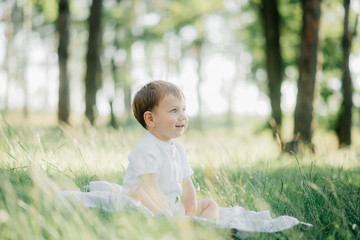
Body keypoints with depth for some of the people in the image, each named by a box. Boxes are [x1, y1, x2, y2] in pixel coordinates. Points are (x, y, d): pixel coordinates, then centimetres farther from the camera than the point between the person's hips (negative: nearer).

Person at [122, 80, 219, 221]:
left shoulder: (178, 149, 14)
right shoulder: (145, 150, -14)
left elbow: (186, 185, 14)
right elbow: (150, 187, -24)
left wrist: (191, 206, -6)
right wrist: (167, 215, -29)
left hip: (175, 208, 9)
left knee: (210, 204, 9)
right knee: (136, 193, -37)